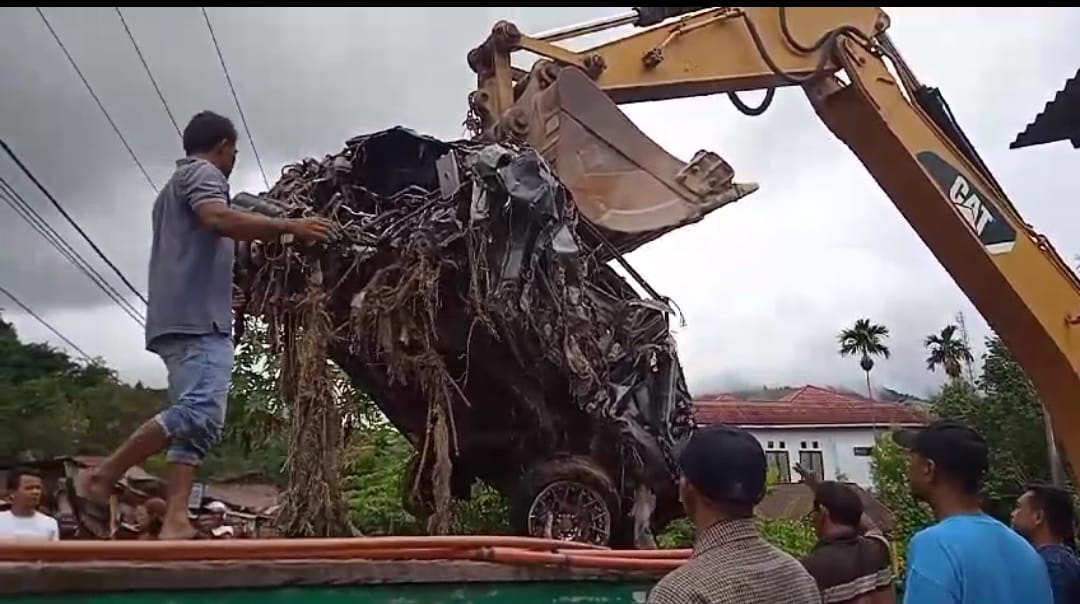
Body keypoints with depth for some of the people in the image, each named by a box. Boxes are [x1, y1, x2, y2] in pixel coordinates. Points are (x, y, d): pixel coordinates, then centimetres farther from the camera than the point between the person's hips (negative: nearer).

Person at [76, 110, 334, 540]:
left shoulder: (175, 185, 32)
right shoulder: (203, 172, 1)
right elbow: (218, 219, -20)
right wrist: (289, 226, -16)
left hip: (185, 319, 11)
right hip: (196, 318, -11)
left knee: (198, 421, 1)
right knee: (199, 412, -21)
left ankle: (175, 521, -8)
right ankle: (103, 474, -12)